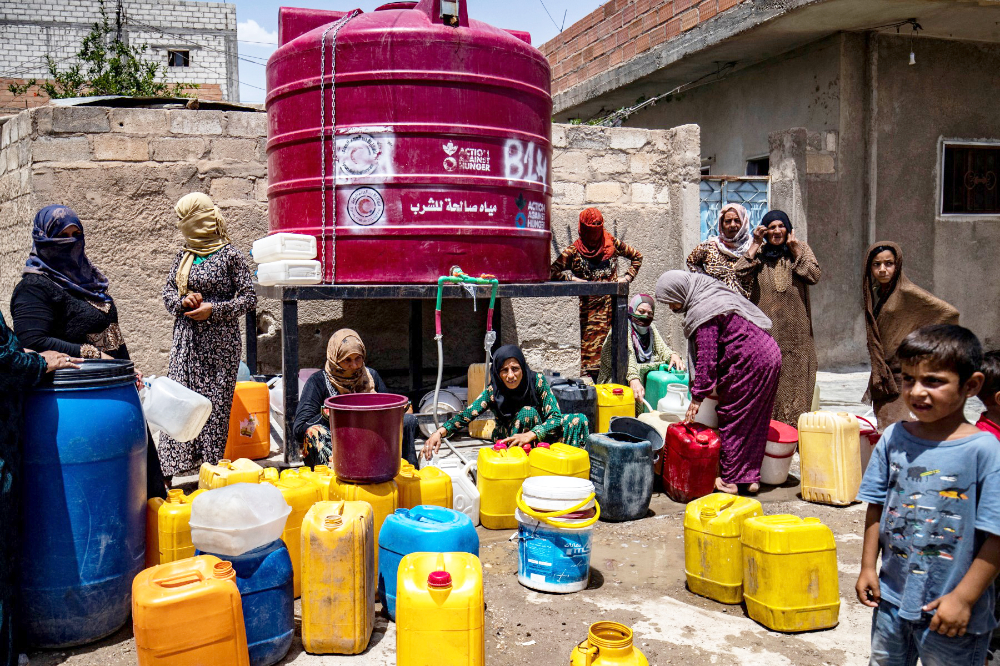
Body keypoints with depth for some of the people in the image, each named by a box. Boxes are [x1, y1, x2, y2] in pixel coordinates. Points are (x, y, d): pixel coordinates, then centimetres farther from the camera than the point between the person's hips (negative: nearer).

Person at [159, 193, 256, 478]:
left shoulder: (230, 255, -5)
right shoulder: (184, 255, 13)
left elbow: (249, 297, -6)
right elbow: (168, 289, 18)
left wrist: (214, 310, -15)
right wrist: (182, 301, -4)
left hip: (220, 340, -5)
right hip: (187, 338, 5)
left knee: (216, 400, -2)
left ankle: (212, 465, 7)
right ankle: (179, 462, 11)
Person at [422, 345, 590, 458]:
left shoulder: (537, 381, -18)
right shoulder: (494, 391, -17)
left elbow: (556, 416, -22)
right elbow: (466, 415, -24)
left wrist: (530, 435, -40)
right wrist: (440, 432, -43)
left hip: (537, 439, 1)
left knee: (579, 420, -21)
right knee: (527, 412, -31)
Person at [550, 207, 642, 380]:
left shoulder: (612, 243, 7)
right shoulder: (574, 251, 1)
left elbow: (637, 256, 21)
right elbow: (553, 272, -3)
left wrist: (627, 277, 10)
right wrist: (574, 279, -11)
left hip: (613, 302, 2)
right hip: (590, 306, -1)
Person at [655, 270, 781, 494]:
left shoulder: (702, 311, -15)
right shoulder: (715, 296, 16)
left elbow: (706, 356, -18)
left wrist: (698, 395, -13)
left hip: (750, 363, -10)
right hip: (770, 356, 10)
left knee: (731, 419, 0)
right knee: (755, 422, 14)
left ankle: (729, 480, 7)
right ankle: (750, 477, 20)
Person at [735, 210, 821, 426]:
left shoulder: (801, 249, 10)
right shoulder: (759, 252, 9)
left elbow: (814, 276, -5)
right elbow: (740, 274, -9)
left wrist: (794, 249, -6)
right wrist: (755, 245, -4)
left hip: (795, 327, 0)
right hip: (766, 327, 0)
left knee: (796, 375, -2)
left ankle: (794, 424, 4)